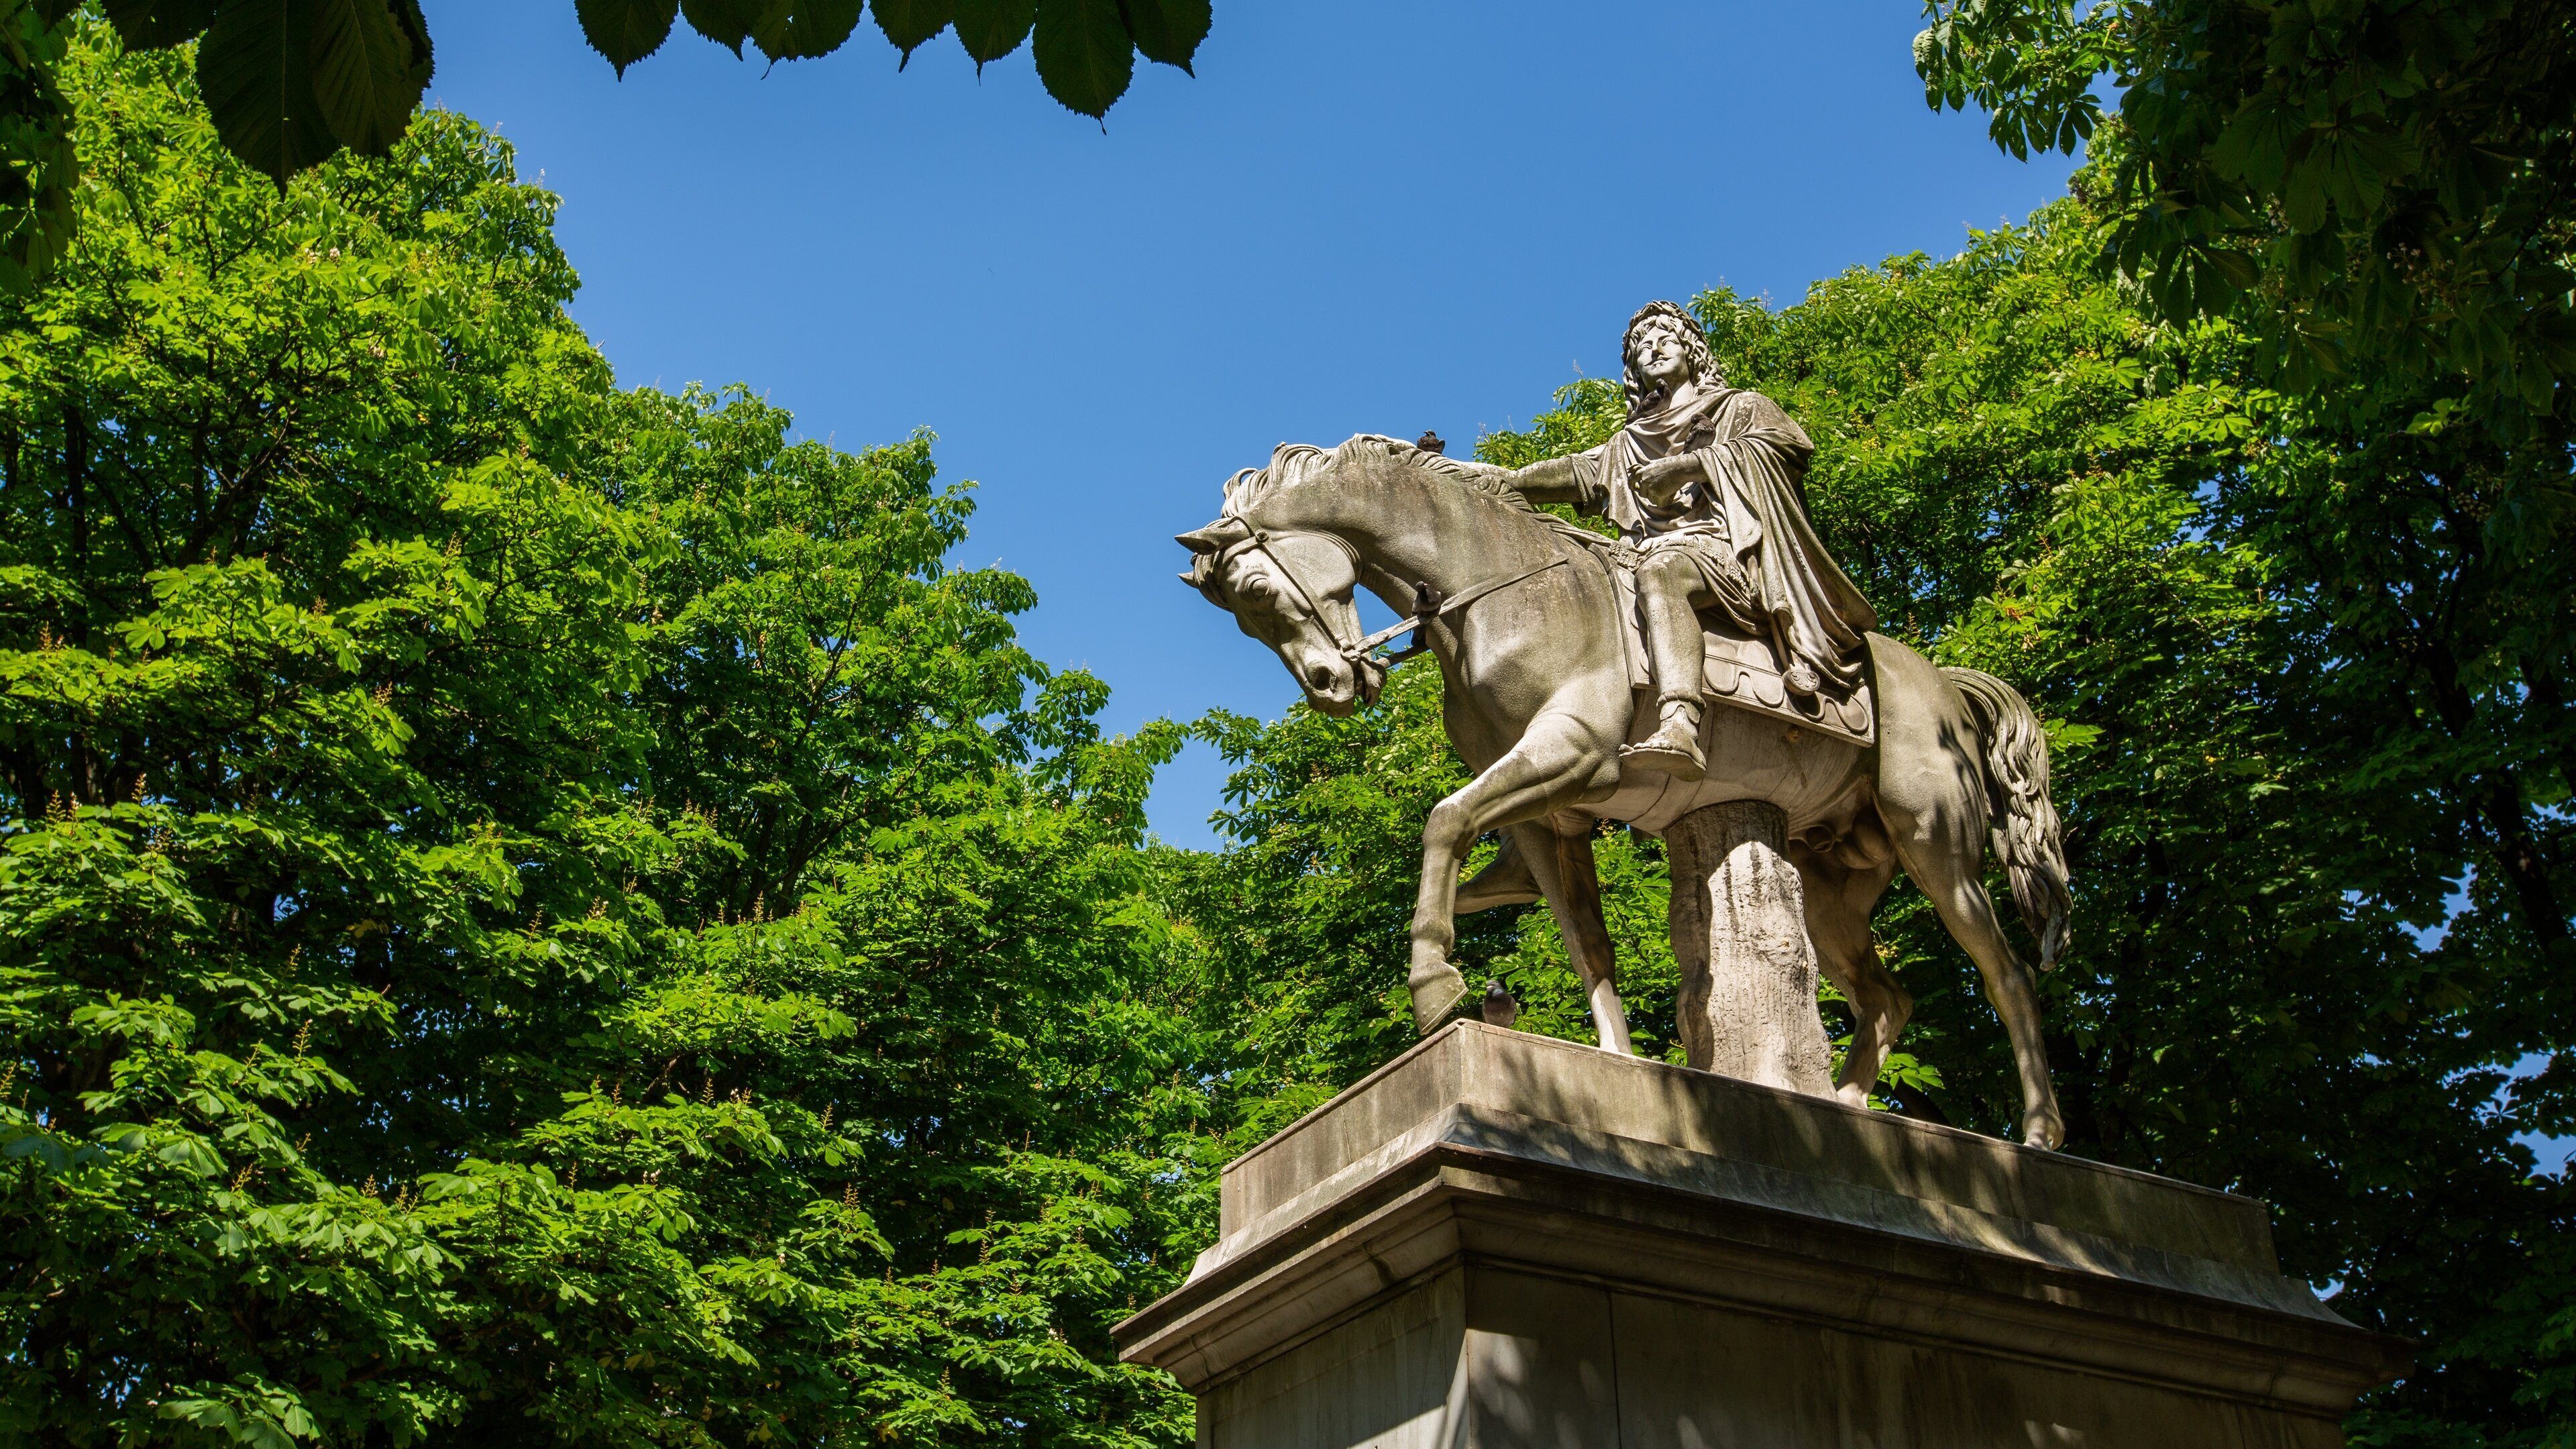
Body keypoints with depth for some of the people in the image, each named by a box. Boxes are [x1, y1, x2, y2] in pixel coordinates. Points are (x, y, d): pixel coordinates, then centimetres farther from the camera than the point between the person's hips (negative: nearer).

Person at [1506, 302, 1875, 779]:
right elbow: (1578, 474, 21)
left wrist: (1688, 465, -7)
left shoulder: (1741, 408, 24)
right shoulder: (1628, 445, 37)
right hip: (1661, 550, 6)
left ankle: (1680, 727, -62)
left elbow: (1788, 444, 3)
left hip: (1729, 550, -6)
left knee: (1658, 571, -39)